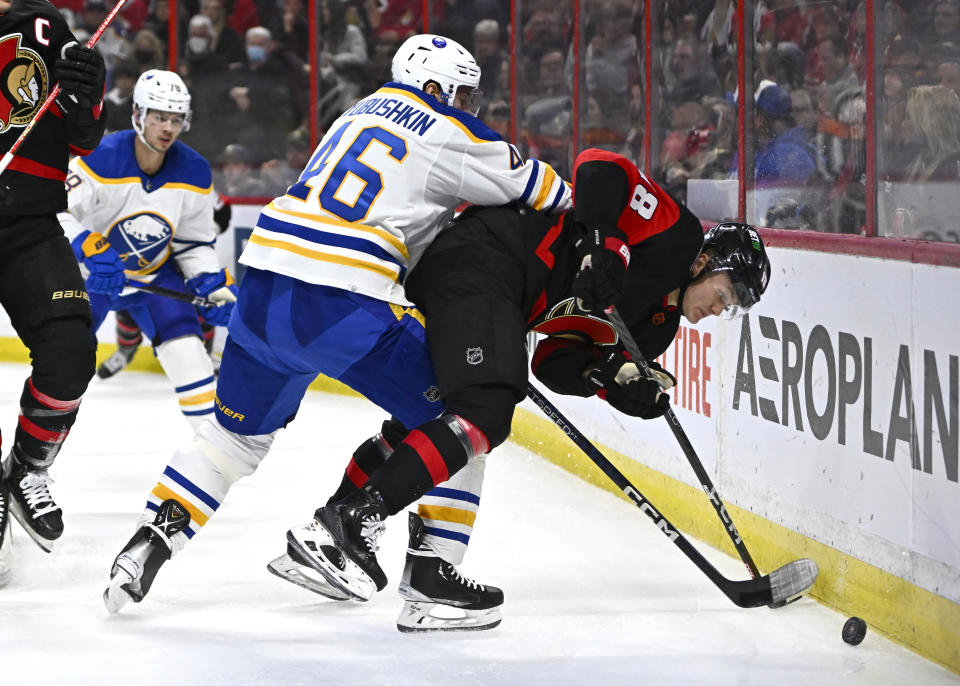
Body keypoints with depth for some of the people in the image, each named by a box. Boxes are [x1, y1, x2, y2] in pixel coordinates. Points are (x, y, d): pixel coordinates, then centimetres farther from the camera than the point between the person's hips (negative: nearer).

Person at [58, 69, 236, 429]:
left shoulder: (194, 173, -12)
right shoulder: (101, 160, -27)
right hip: (92, 273, -3)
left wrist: (215, 287, -13)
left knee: (185, 343, -16)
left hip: (156, 272, 3)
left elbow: (195, 242, 0)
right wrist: (92, 253, -46)